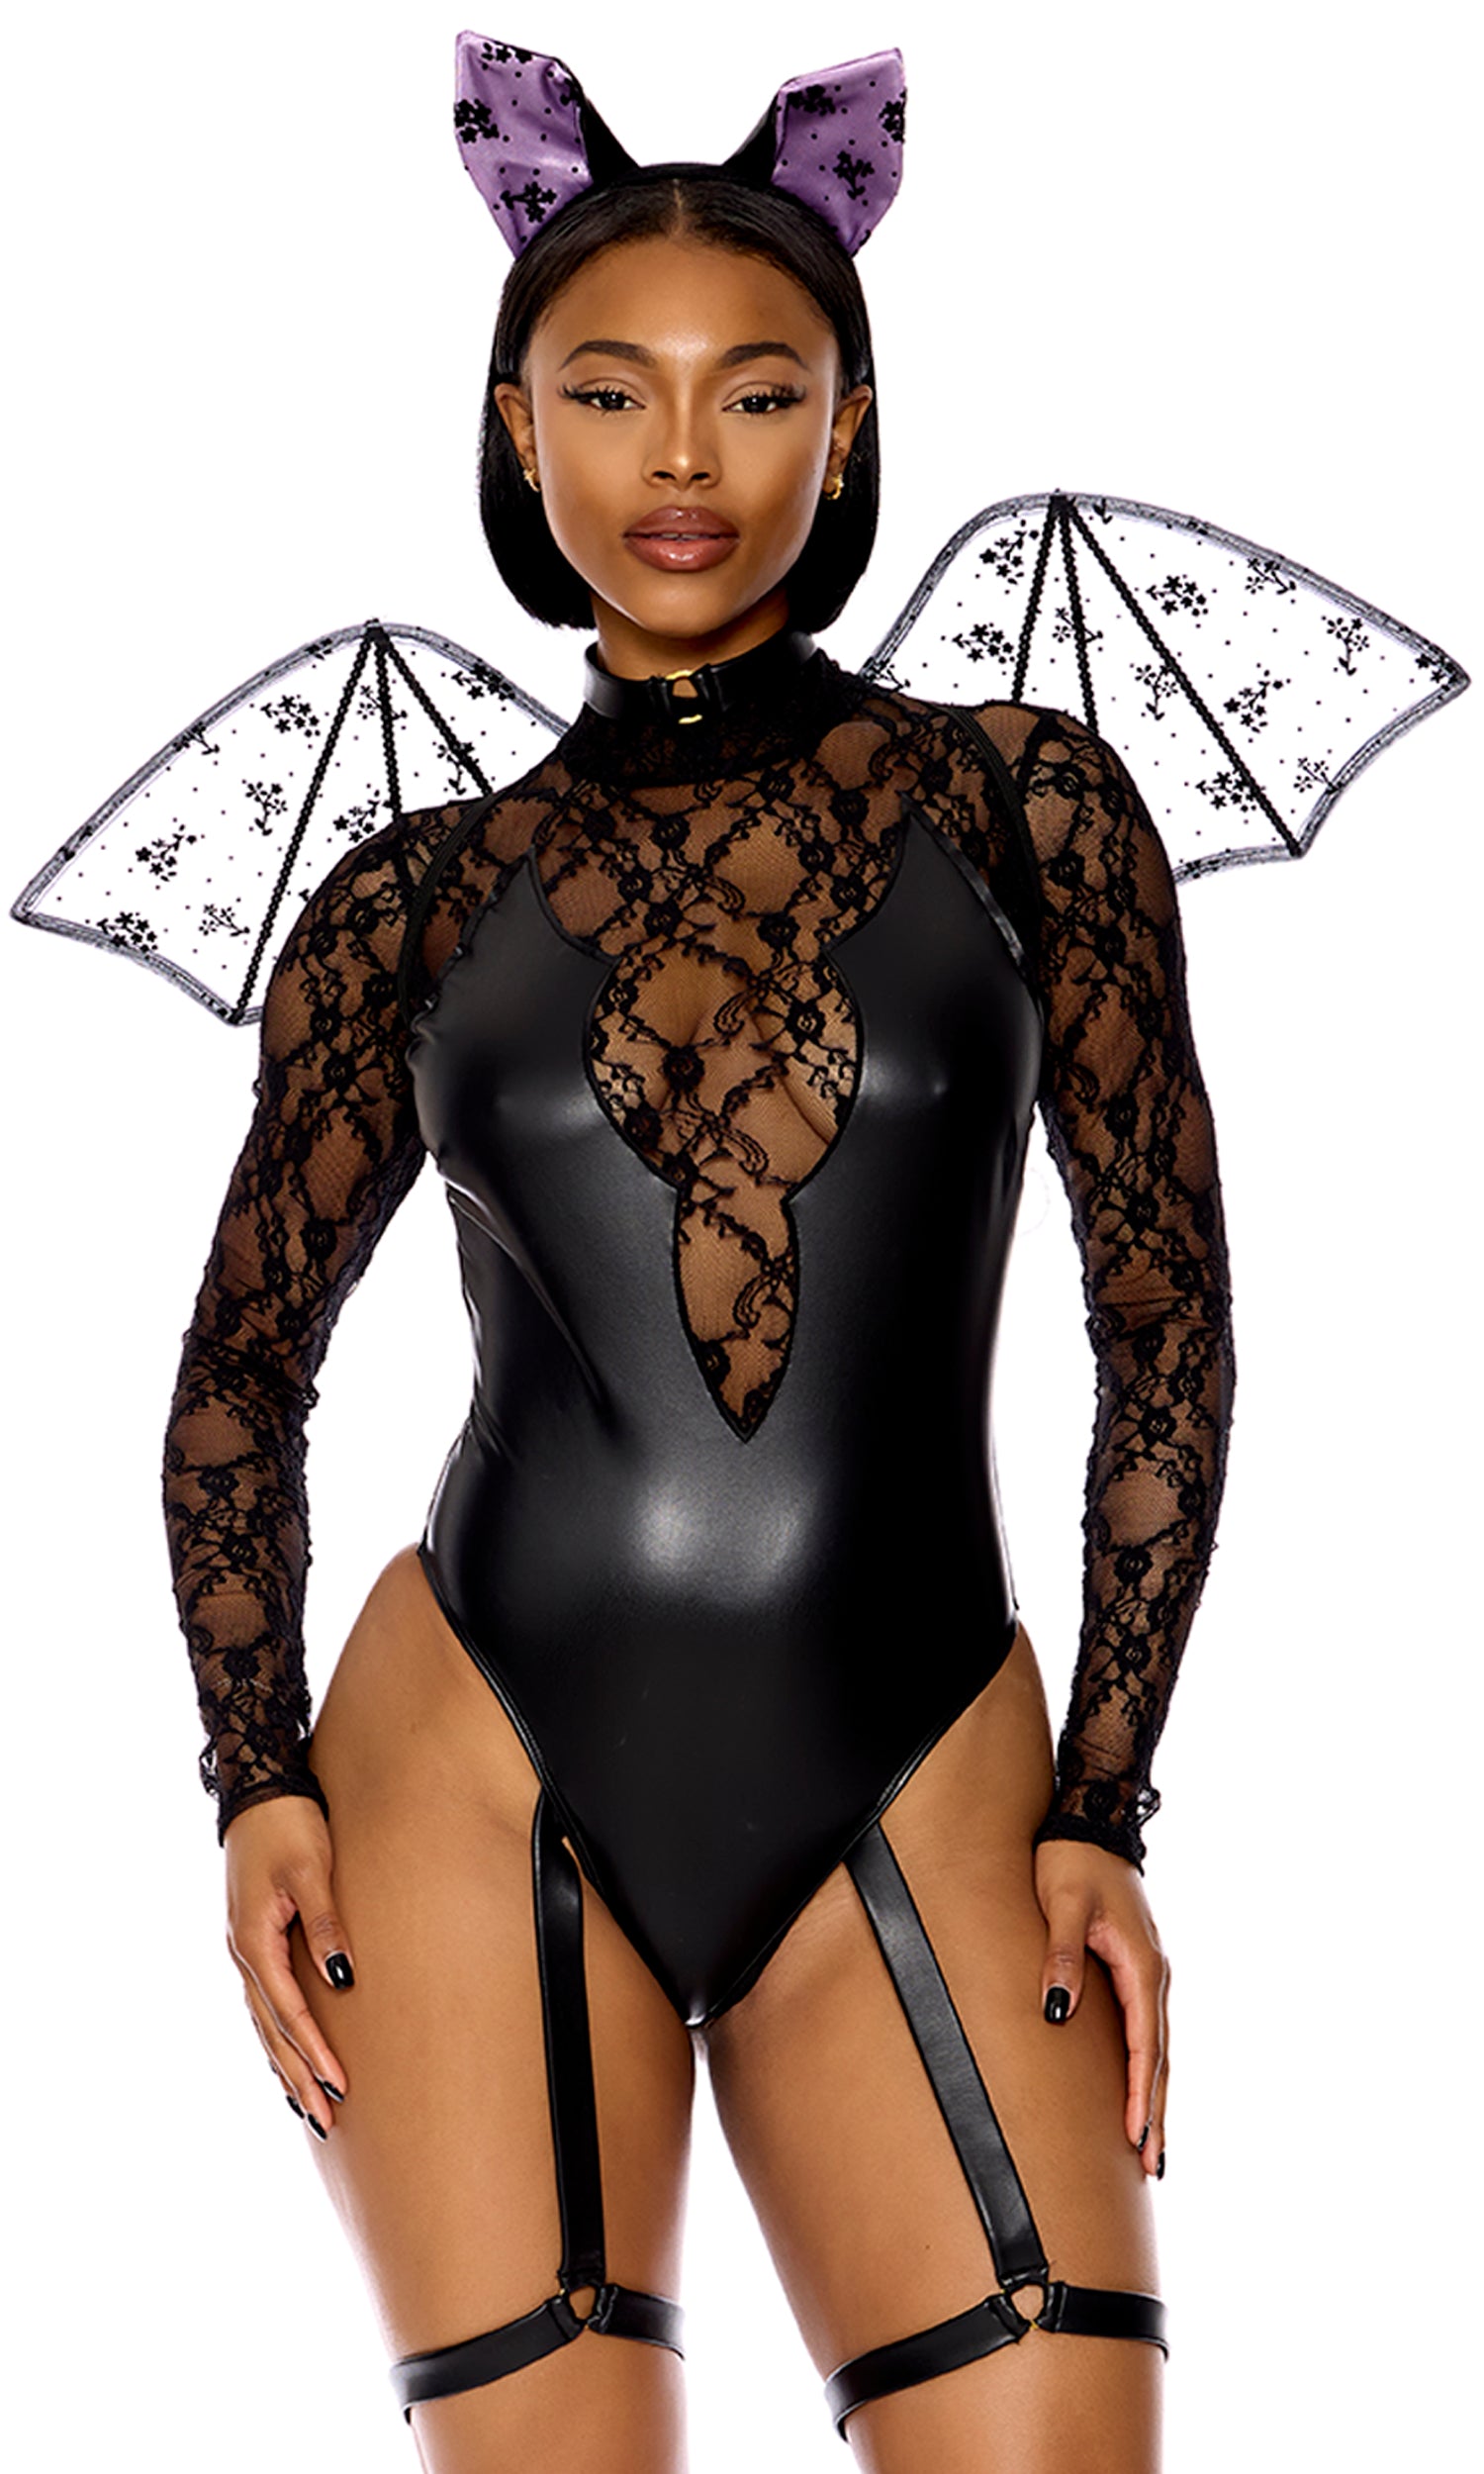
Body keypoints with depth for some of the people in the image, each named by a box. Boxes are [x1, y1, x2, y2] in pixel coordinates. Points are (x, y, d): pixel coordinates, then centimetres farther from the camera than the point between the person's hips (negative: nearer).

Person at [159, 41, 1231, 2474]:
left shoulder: (1021, 798, 5)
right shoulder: (420, 898, 7)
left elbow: (1169, 1314, 5)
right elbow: (244, 1362, 14)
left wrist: (1103, 1811, 0)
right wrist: (260, 1780, 2)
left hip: (914, 1794, 0)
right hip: (484, 1777, 0)